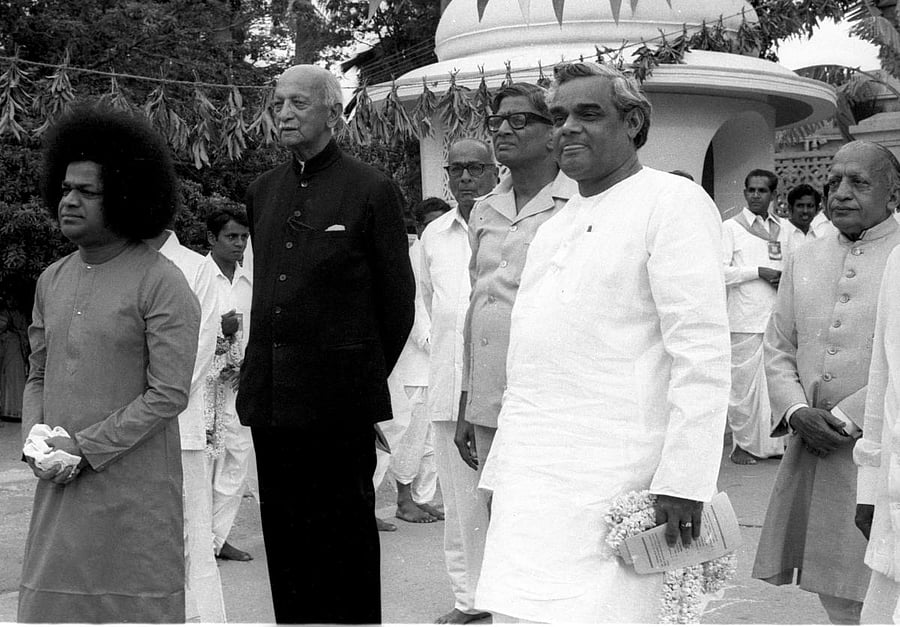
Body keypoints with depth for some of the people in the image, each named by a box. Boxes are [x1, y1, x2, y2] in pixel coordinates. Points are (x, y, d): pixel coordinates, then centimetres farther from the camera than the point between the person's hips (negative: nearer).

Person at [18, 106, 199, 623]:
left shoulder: (162, 283, -9)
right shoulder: (53, 280, 11)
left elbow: (169, 395, -14)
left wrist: (85, 448, -14)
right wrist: (35, 438, -1)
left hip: (135, 487, -6)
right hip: (60, 485, 6)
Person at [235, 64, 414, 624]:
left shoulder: (372, 190, -5)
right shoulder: (263, 191, 13)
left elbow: (397, 299, -1)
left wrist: (367, 378, 4)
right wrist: (261, 373, 12)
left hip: (339, 400, -6)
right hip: (270, 393, 6)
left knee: (345, 532, 3)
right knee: (284, 535, 11)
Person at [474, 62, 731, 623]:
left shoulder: (673, 203, -4)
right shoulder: (554, 226, 21)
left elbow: (703, 350, -13)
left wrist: (683, 481, -19)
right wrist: (502, 475, 19)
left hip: (611, 486, -7)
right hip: (531, 485, 7)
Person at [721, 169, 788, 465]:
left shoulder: (783, 229, 16)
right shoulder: (731, 227, 2)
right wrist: (759, 272, -12)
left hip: (779, 317, 5)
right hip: (746, 320, -4)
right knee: (744, 384, -3)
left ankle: (774, 442, 15)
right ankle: (743, 444, 8)